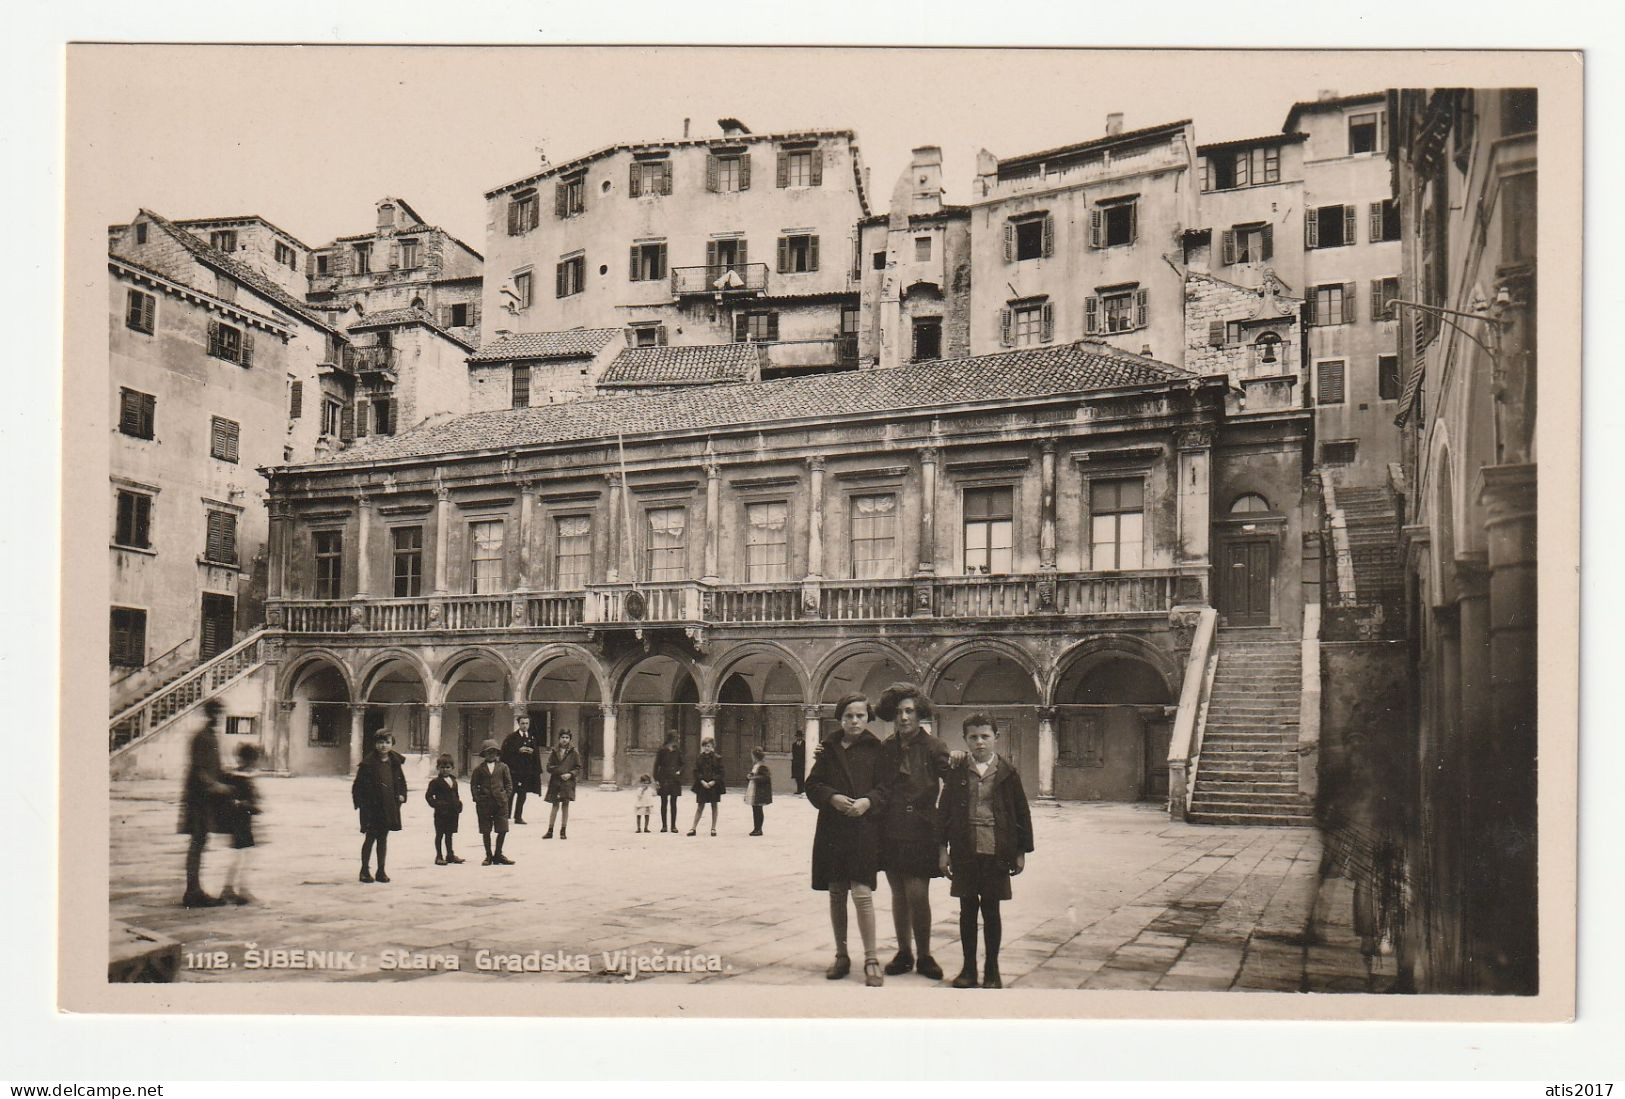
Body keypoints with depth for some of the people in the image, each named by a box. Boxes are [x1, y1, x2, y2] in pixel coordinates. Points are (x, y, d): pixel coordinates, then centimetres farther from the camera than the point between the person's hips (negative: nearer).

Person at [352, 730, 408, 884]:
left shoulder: (395, 763, 6)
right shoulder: (368, 763, -7)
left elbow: (401, 781, 19)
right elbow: (358, 785, -4)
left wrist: (401, 795, 3)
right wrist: (360, 802, -11)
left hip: (389, 807, 4)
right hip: (371, 807, -4)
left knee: (383, 838, 10)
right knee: (370, 838, 2)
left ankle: (381, 871, 17)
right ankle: (364, 870, 14)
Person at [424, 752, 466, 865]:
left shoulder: (453, 781, 12)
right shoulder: (436, 782, -7)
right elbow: (428, 795, -7)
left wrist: (458, 804, 6)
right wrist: (436, 805, -15)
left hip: (453, 812, 6)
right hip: (441, 813, -6)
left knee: (449, 834, 14)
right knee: (439, 834, 2)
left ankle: (450, 854, 21)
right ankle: (439, 856, 8)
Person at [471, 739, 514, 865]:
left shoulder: (503, 767, 6)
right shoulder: (479, 769, 4)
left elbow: (509, 783, 8)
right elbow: (473, 785, 5)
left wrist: (506, 797, -1)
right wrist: (477, 798, -4)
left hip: (500, 803, 1)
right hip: (484, 804, -1)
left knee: (502, 830, 1)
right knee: (486, 831, 4)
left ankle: (498, 854, 16)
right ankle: (488, 856, 16)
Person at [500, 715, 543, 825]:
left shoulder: (532, 738, 13)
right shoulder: (511, 737, -1)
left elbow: (536, 755, 17)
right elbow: (505, 751, -9)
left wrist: (532, 752, -3)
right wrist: (518, 750, -17)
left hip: (527, 770, 4)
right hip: (514, 769, -4)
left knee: (522, 795, 5)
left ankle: (518, 817, 10)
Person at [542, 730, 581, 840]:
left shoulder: (574, 752, 1)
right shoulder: (554, 752, 4)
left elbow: (578, 768, 3)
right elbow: (549, 767, 3)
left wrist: (570, 774, -13)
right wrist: (560, 771, -12)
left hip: (568, 782, -1)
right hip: (555, 782, 1)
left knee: (565, 806, 3)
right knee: (555, 805, 3)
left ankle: (563, 831, 11)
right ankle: (550, 831, 8)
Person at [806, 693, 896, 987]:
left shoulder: (877, 750, 2)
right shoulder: (829, 749, 9)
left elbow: (887, 786, -1)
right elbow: (813, 784, 6)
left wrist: (868, 801, -19)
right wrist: (832, 797, -12)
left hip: (864, 828, -4)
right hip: (832, 828, 4)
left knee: (862, 893, -12)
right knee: (836, 894, 11)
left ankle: (871, 960, -2)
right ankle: (841, 956, 23)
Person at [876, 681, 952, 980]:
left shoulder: (933, 747, -4)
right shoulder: (887, 748, 8)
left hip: (920, 830, -4)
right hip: (890, 830, 4)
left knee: (917, 894, -7)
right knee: (898, 894, 10)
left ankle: (924, 957, 9)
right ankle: (903, 953, 22)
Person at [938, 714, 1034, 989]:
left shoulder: (1007, 773, 2)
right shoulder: (957, 773, 4)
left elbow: (1022, 813, 5)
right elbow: (944, 810, 6)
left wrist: (1021, 851, 3)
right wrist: (943, 849, 1)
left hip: (996, 852, -1)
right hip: (964, 852, 1)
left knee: (991, 910, 4)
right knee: (967, 909, 6)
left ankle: (992, 970, 15)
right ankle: (969, 968, 17)